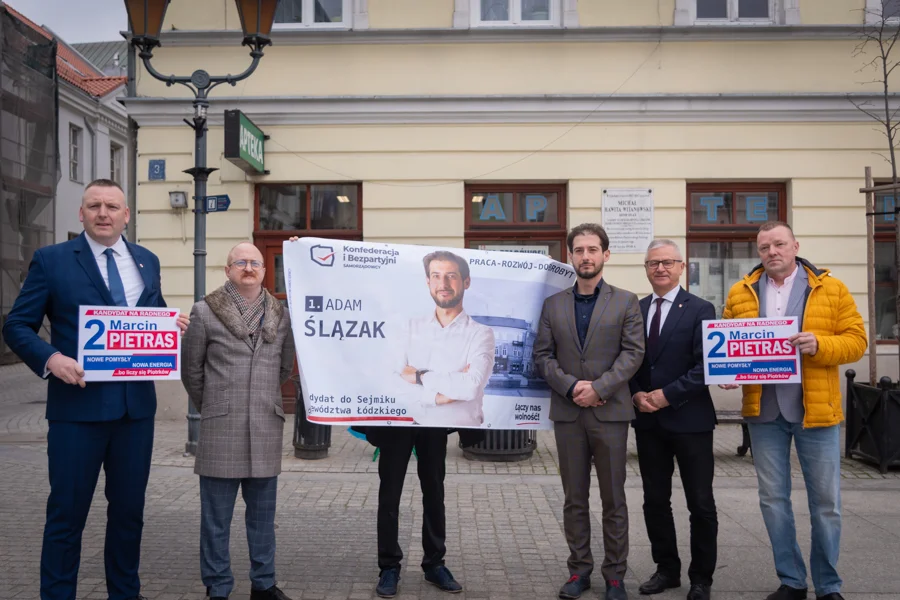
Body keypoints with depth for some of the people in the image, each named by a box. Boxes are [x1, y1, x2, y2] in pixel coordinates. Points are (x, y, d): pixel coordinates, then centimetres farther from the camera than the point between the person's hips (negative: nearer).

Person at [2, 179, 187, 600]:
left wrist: (173, 326, -2)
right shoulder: (51, 260, -2)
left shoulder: (147, 261, 11)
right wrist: (51, 357, -20)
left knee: (129, 509, 15)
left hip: (137, 404, 4)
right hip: (78, 405, -4)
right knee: (67, 512, 5)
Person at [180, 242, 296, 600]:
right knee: (217, 517, 4)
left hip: (266, 429, 3)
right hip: (220, 430, -3)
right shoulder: (205, 311, -2)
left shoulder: (280, 315, 8)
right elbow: (191, 369, 5)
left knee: (263, 514, 13)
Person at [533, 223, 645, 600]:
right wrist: (571, 386, -11)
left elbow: (633, 352, -5)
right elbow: (542, 355, 4)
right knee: (574, 498, 8)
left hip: (610, 411, -2)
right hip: (567, 412, 2)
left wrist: (599, 387, -16)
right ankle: (579, 570, 19)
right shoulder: (553, 304, 9)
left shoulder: (626, 302, 3)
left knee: (614, 499, 5)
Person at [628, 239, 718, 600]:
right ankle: (667, 569, 25)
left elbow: (706, 365, -12)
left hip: (689, 420, -4)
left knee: (701, 503, 5)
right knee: (655, 501, 11)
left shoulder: (700, 310, -5)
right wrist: (636, 395, -7)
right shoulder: (634, 310, 10)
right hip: (647, 421, 4)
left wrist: (667, 395, -17)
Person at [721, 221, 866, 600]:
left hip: (816, 409, -2)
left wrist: (820, 345, -20)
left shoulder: (831, 289, 1)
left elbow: (855, 340, -2)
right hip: (763, 411, 2)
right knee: (773, 498, 7)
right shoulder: (741, 294, 7)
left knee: (825, 501, 5)